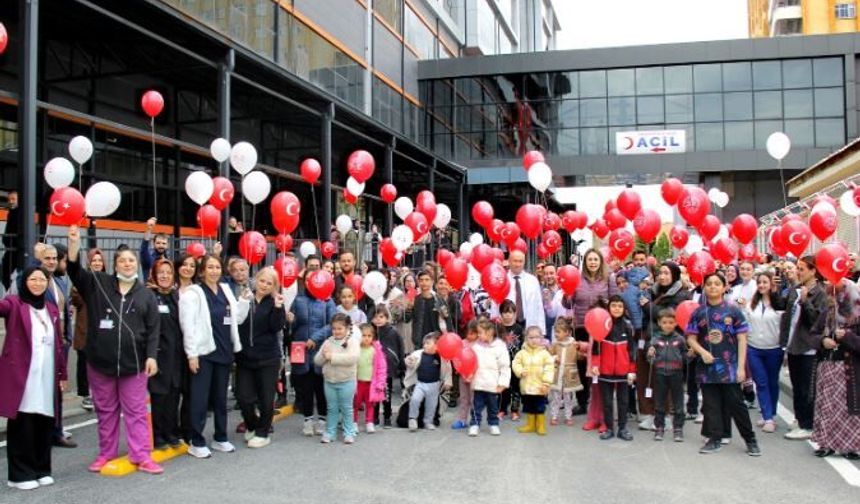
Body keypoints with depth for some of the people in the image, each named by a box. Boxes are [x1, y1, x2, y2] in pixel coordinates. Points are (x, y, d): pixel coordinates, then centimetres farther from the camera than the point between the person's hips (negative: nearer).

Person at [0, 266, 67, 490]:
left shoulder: (51, 309, 16)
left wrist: (62, 373, 17)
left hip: (47, 376, 5)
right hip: (21, 375, -5)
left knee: (44, 423, 6)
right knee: (22, 425, -2)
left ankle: (42, 470, 18)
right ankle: (20, 474, 9)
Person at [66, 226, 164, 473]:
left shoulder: (146, 294, 3)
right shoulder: (98, 284, 4)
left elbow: (153, 329, 1)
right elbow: (74, 271, -9)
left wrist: (152, 356, -7)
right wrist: (74, 242, -23)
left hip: (134, 362, -1)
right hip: (100, 361, 1)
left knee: (136, 411, 4)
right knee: (105, 410, 12)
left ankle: (141, 456, 9)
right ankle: (106, 453, 25)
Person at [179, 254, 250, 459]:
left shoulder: (226, 290, 11)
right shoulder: (193, 293, -7)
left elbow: (237, 319, 15)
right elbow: (188, 325, -12)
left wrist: (244, 300, 0)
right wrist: (192, 354, -16)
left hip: (224, 351, 6)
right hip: (204, 352, -6)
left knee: (220, 396, 14)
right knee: (200, 398, -1)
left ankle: (220, 438, 24)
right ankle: (197, 442, 8)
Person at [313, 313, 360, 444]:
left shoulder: (353, 341, -8)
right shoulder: (328, 342, 5)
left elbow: (352, 358, -25)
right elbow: (317, 361, 4)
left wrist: (332, 357, -24)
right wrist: (324, 355, -19)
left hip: (347, 381, -4)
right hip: (329, 381, 4)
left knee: (346, 408, 6)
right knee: (332, 408, 12)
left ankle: (349, 433, 16)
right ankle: (330, 432, 21)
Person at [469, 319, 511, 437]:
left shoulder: (499, 347, -9)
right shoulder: (476, 346, 1)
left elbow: (505, 367, -8)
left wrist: (502, 383, -10)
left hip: (493, 385, -2)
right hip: (478, 384, 2)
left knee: (493, 407, 13)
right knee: (476, 407, 6)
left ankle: (494, 425, 28)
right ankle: (474, 425, 15)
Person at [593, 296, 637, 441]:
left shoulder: (628, 325, 1)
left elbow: (632, 349, 4)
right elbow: (596, 346, -1)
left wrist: (632, 370, 1)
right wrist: (594, 364, -11)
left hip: (623, 370, 1)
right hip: (605, 369, -1)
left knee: (623, 400, 9)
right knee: (607, 401, 7)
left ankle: (622, 429, 17)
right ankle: (608, 428, 15)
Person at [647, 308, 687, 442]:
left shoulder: (680, 339, -2)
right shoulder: (655, 339, -2)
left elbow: (685, 357, 7)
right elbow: (650, 360, 2)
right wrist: (650, 355, -19)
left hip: (676, 374, 0)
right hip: (660, 375, 0)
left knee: (678, 403, 8)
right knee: (659, 403, 10)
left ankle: (678, 429, 18)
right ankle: (659, 428, 20)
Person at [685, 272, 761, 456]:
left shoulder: (733, 310, -1)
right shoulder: (698, 313, 4)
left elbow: (742, 339, -1)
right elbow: (691, 338, 7)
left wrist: (741, 366, -6)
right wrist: (702, 352, -12)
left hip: (729, 365, -2)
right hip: (707, 365, 2)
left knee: (736, 403, 1)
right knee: (710, 404, 7)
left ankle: (750, 440, 15)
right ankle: (715, 439, 18)